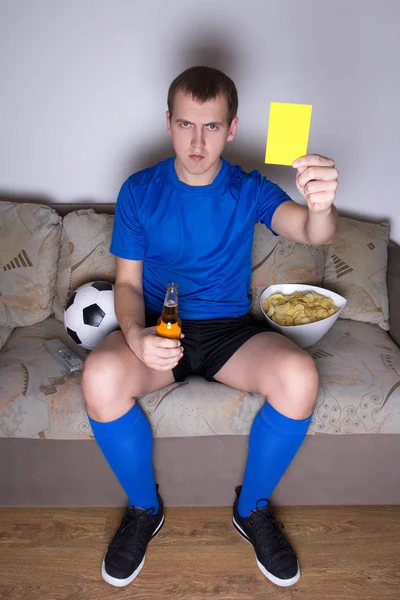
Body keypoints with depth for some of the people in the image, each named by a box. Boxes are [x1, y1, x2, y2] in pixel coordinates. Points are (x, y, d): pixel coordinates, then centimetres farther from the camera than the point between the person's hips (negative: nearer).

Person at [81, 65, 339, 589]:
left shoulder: (249, 190, -1)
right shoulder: (140, 191, 0)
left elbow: (313, 233, -19)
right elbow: (127, 281, 0)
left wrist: (320, 206, -45)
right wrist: (136, 334, -22)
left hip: (231, 329, 1)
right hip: (157, 328, 0)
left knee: (300, 377, -28)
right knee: (100, 377, -31)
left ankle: (252, 508, 2)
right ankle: (144, 509, 0)